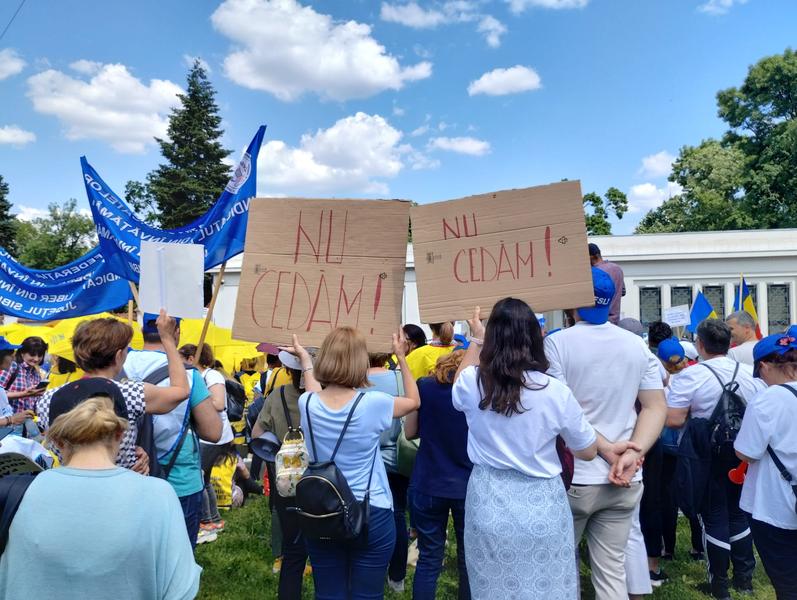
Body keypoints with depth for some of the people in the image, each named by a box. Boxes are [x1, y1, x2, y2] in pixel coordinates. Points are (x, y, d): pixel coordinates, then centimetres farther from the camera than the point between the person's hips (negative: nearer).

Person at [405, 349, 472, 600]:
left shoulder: (424, 386, -4)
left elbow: (410, 432, 4)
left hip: (429, 484, 1)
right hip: (469, 485, 0)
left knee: (428, 559, 13)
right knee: (469, 560, 17)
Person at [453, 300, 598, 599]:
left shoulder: (471, 383, -10)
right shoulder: (556, 391, -16)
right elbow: (588, 451, -1)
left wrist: (476, 340, 25)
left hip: (488, 506, 2)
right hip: (541, 509, -1)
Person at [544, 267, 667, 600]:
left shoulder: (558, 343, -10)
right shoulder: (638, 345, 4)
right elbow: (657, 407, 1)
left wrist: (606, 447, -13)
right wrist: (633, 454, -9)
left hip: (574, 478, -3)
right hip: (625, 481, 4)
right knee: (612, 568, 13)